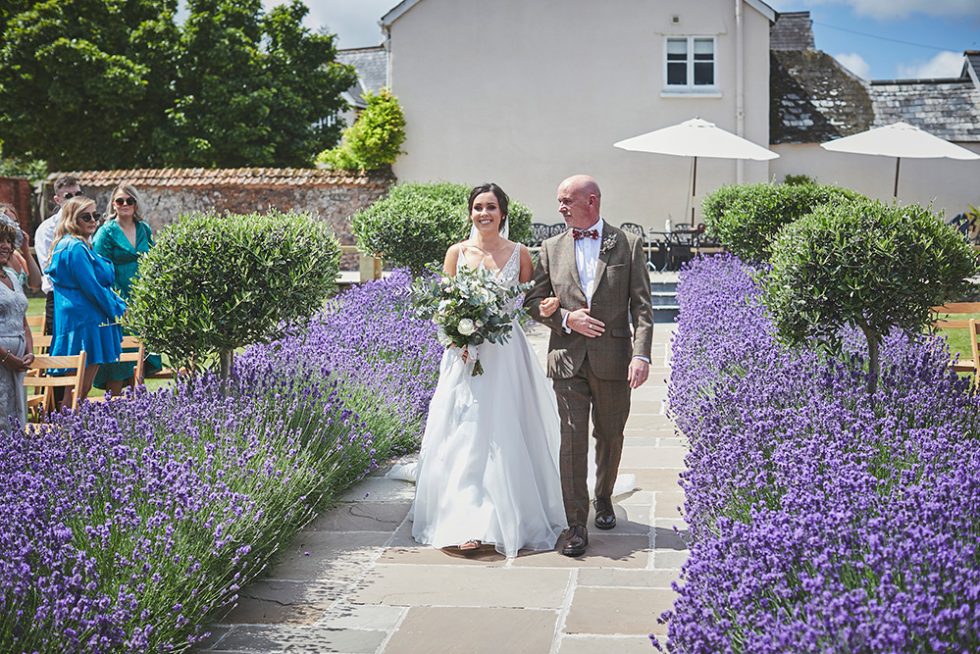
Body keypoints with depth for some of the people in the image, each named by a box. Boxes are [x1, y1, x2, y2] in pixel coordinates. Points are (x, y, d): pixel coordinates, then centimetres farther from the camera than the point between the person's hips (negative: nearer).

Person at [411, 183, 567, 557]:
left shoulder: (519, 254, 4)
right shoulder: (457, 253, 4)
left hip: (506, 355, 0)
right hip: (465, 353, 0)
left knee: (507, 435, 3)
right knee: (464, 436, -3)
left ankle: (510, 519, 16)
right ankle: (468, 523, 0)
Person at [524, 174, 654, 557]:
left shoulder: (627, 245, 1)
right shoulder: (551, 249, 7)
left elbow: (641, 306, -3)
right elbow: (533, 302, 9)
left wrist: (641, 354, -13)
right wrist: (566, 319, -10)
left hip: (613, 360, 0)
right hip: (568, 361, 1)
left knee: (609, 437, 14)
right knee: (573, 440, -5)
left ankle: (604, 499, 38)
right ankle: (576, 525, -1)